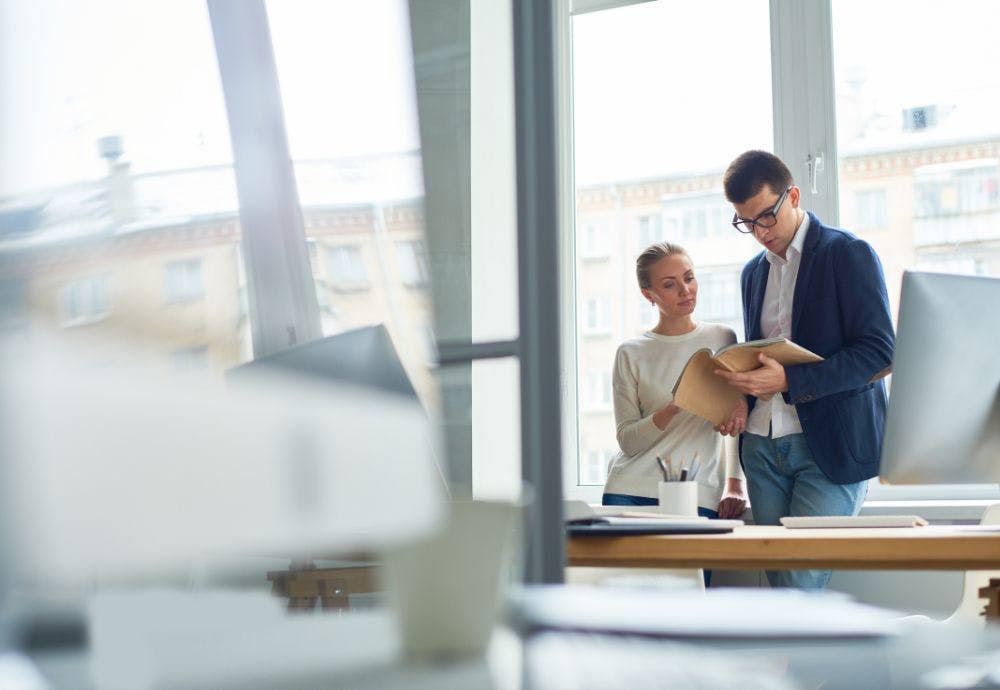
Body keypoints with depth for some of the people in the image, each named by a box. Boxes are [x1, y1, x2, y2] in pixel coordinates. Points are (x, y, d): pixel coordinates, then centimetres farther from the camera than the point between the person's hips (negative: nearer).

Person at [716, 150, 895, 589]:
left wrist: (788, 381, -20)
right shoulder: (754, 272, 17)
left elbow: (880, 353, -11)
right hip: (763, 446, 6)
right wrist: (740, 394, 1)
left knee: (801, 583, -12)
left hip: (832, 444, -6)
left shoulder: (849, 254, -3)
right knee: (780, 584, 3)